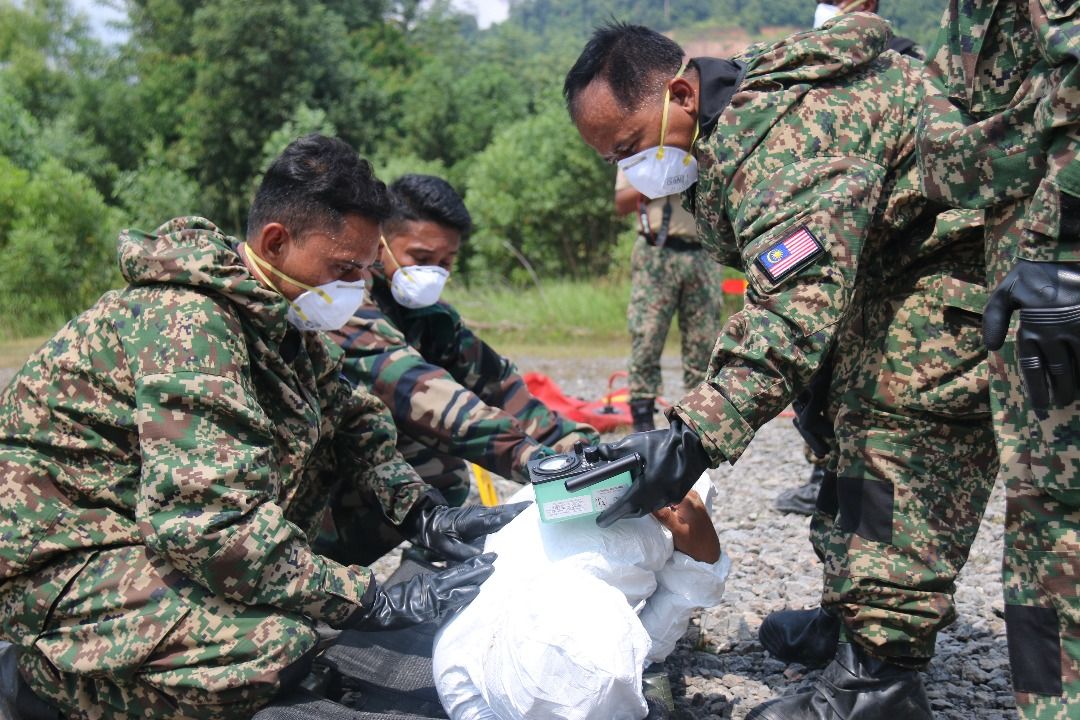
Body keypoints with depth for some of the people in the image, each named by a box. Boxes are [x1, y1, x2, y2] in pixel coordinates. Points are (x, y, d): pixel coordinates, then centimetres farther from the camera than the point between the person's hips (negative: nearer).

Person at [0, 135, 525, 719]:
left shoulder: (279, 315, 4)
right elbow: (205, 522, -35)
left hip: (151, 520, 10)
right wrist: (378, 604, -32)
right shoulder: (190, 323, -26)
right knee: (275, 644, -31)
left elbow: (352, 418, 12)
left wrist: (425, 514, -6)